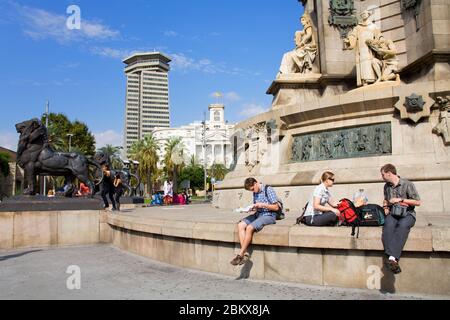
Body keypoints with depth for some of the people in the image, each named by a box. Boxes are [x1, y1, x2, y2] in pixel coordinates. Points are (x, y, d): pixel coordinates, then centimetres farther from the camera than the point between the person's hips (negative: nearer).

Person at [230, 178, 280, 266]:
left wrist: (262, 205, -18)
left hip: (269, 216, -8)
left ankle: (240, 255, -18)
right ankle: (245, 253, -19)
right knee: (240, 225, -14)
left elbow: (276, 207, -10)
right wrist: (252, 208, -2)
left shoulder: (268, 190, -10)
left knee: (249, 228, -28)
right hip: (257, 214, 8)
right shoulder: (255, 193, 12)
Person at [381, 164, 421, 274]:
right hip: (392, 213, 4)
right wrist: (385, 207, 14)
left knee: (402, 225, -39)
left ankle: (393, 258, -51)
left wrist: (401, 200, -10)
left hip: (407, 214, -3)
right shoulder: (386, 186, 16)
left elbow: (418, 202, -2)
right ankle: (392, 258, -49)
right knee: (388, 224, -34)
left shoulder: (407, 184, -2)